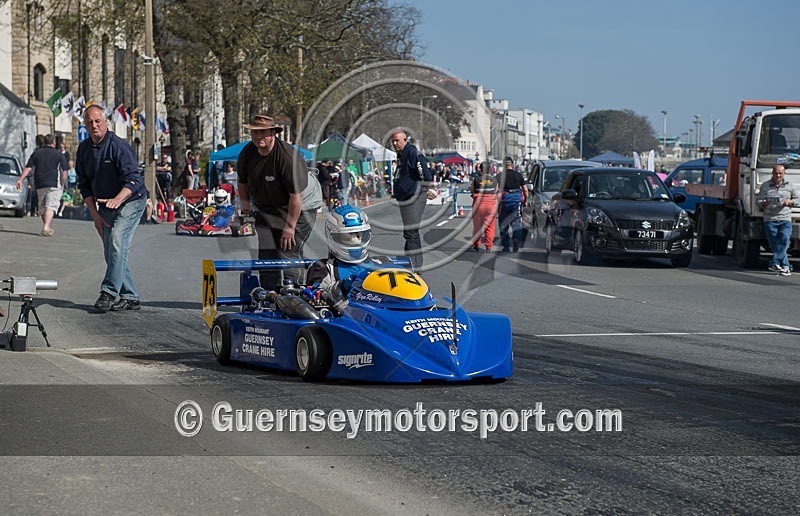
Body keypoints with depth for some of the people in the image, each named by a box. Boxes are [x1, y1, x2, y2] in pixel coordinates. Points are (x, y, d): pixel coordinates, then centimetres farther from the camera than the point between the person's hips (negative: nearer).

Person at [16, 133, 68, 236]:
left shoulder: (36, 153, 9)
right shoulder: (59, 155, 1)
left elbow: (28, 168, 2)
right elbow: (64, 172, 1)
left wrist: (20, 179, 1)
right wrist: (62, 185, 11)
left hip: (40, 185, 4)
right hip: (54, 185, -4)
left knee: (42, 207, 15)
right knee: (50, 206, -10)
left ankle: (47, 227, 25)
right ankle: (46, 227, -26)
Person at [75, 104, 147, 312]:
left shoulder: (118, 146, -18)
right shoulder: (83, 149, 4)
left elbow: (133, 180, -25)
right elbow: (84, 185, 10)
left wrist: (118, 199, -43)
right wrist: (95, 214, 1)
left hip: (130, 202, -7)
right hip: (105, 208, 7)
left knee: (117, 242, -24)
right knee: (111, 254, 3)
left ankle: (109, 292, -27)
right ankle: (130, 297, 11)